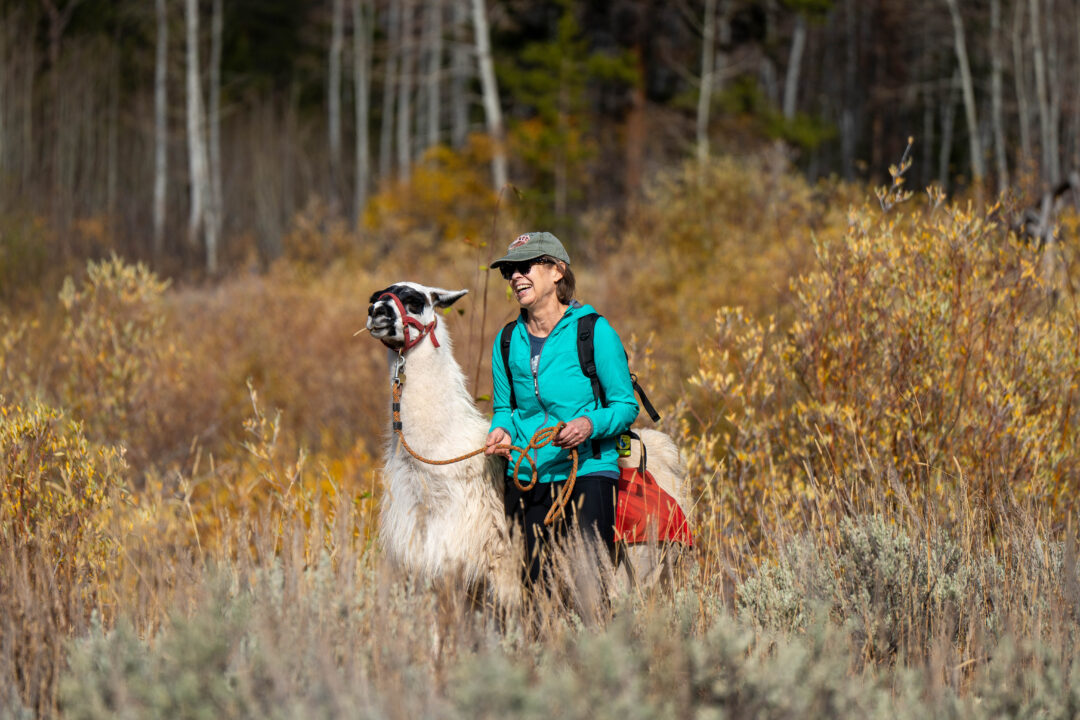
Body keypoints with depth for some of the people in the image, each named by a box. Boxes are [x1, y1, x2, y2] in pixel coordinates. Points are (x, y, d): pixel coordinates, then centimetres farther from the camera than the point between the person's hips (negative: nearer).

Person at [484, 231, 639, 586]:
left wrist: (589, 424, -20)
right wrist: (502, 431, 0)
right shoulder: (508, 341, 12)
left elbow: (626, 405, -1)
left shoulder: (593, 331, -3)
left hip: (587, 473, -4)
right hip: (525, 478, 5)